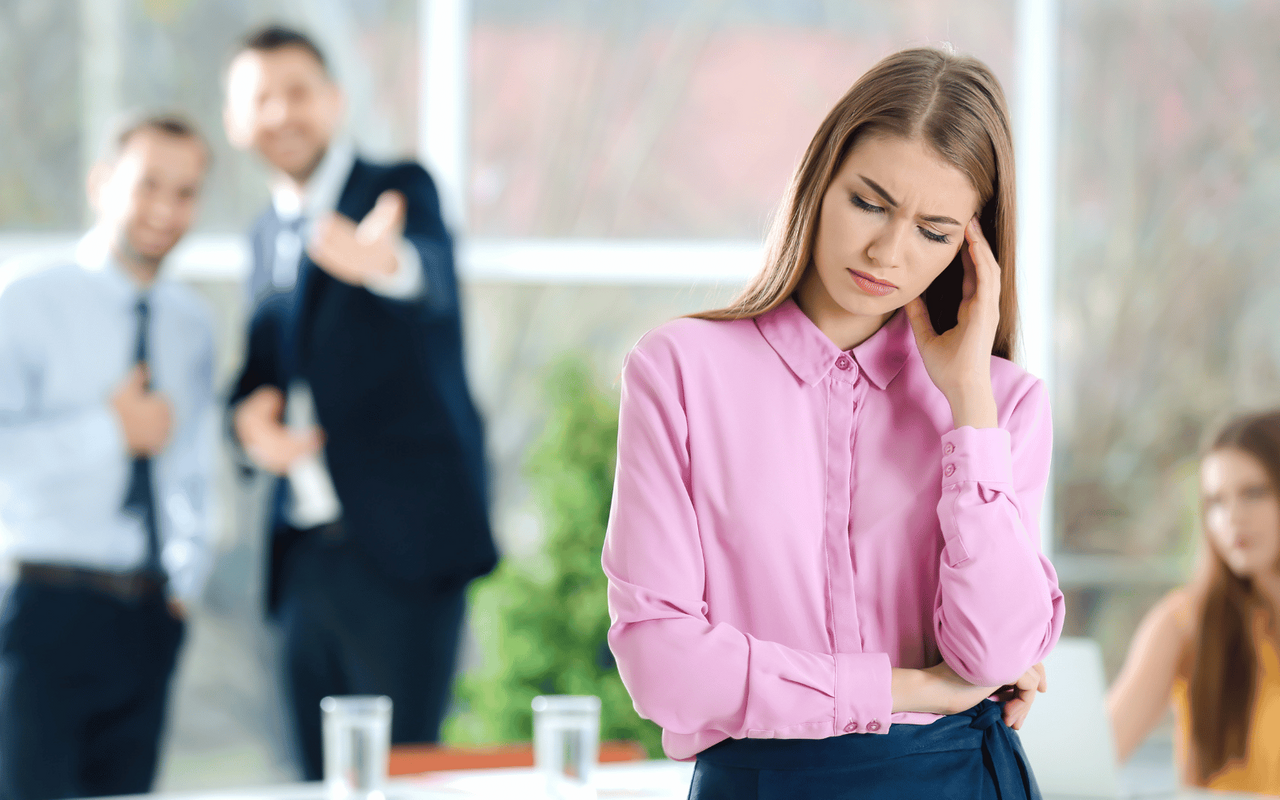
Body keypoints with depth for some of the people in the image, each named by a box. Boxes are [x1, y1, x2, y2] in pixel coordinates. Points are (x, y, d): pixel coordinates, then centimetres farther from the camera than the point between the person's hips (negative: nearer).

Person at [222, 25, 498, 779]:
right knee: (325, 776, 8)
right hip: (307, 552, 7)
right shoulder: (270, 234, 16)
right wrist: (250, 412, 0)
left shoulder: (399, 189, -5)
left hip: (402, 542, -7)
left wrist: (386, 264, -53)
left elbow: (433, 276, -27)